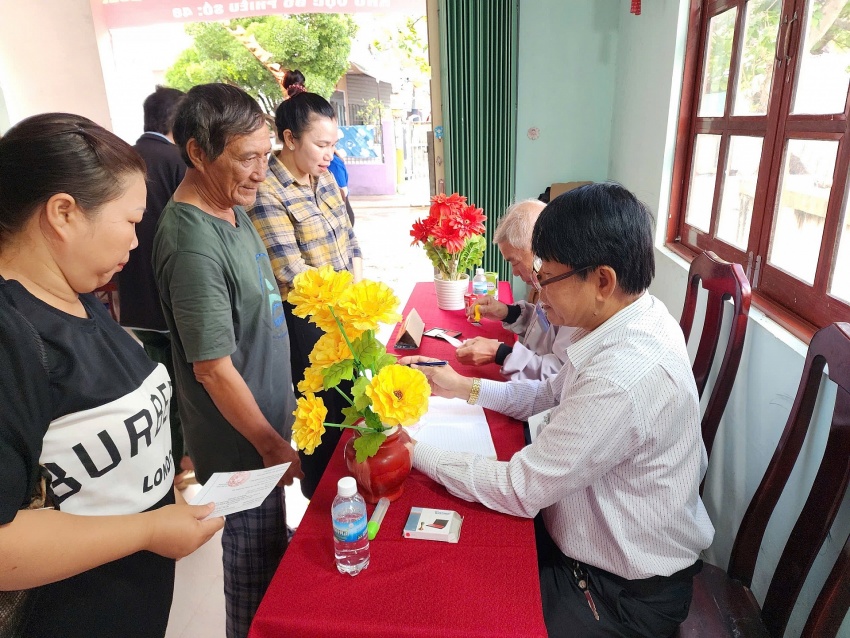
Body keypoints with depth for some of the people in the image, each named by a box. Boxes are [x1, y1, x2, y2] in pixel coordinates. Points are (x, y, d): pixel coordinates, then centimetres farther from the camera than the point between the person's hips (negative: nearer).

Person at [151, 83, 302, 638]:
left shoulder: (234, 209, 2)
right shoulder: (193, 243, -27)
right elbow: (213, 367, -24)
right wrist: (271, 444, -14)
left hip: (268, 419, 9)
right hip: (242, 444, -9)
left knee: (271, 545, 28)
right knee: (254, 571, 14)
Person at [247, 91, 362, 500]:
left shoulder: (324, 178, 5)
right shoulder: (267, 193, -19)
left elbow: (349, 239, 10)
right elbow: (292, 274, -24)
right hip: (307, 323, -8)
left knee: (349, 403, 21)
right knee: (323, 414, 9)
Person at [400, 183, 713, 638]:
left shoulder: (624, 379, -36)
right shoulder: (630, 320, -7)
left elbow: (521, 489, -27)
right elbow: (550, 394, 7)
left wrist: (418, 455, -17)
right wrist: (465, 387, -2)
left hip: (628, 593, -7)